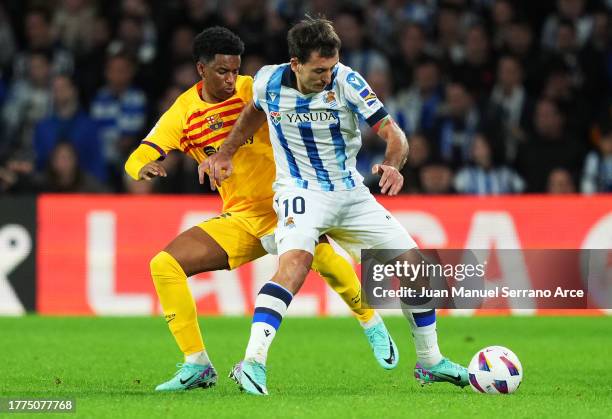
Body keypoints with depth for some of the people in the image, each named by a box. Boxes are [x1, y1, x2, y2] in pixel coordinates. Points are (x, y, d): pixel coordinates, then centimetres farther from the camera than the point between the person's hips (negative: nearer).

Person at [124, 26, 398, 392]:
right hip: (239, 220, 4)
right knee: (164, 265, -12)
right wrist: (144, 168, -28)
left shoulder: (252, 89, -6)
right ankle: (197, 366, -3)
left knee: (323, 258, -33)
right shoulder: (183, 113, 0)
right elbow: (136, 160, -4)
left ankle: (373, 325, -4)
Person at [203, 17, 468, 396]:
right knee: (296, 262, -33)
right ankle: (253, 362, -40)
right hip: (301, 192, -3)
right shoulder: (269, 81, -9)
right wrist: (226, 154, 9)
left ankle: (430, 362, 21)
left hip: (351, 192, 3)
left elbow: (393, 132, -16)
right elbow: (255, 111, 16)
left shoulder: (347, 82, -15)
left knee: (413, 263, 1)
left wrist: (392, 165, -37)